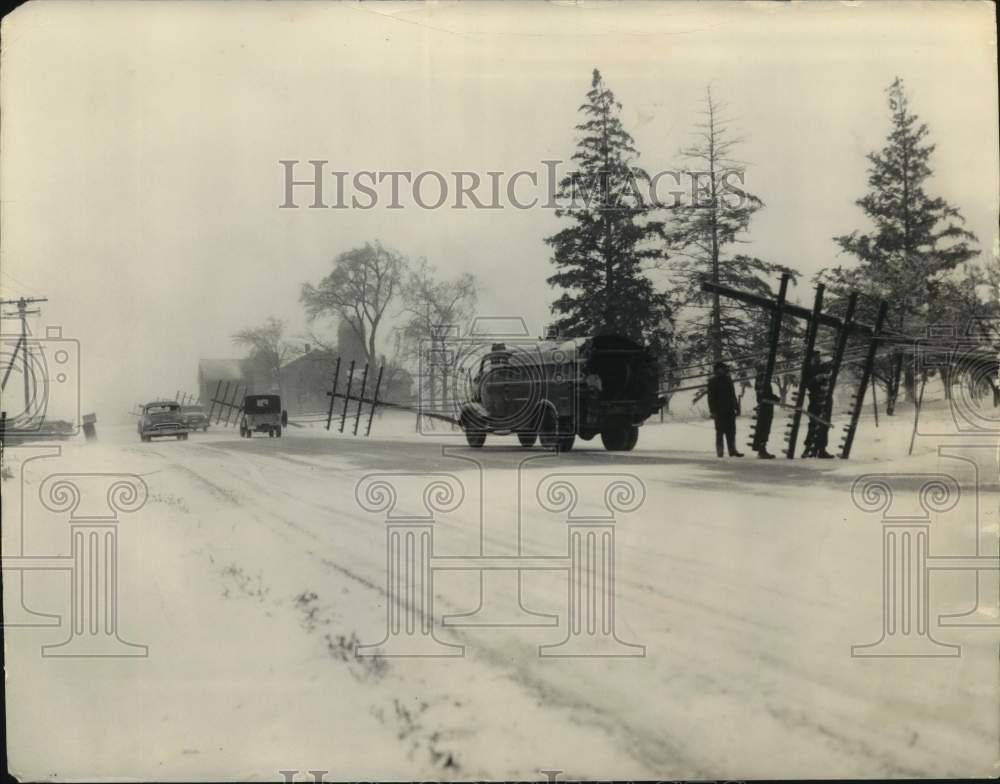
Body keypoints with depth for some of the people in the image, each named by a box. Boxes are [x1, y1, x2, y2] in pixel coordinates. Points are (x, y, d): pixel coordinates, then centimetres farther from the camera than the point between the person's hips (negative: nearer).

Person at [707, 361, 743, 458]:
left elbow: (733, 395, 20)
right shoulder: (713, 381, -3)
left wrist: (736, 407, 16)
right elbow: (711, 397, -7)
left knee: (731, 431, 6)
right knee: (720, 431, -1)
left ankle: (732, 450, 10)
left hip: (730, 410, 6)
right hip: (719, 411, -6)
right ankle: (719, 450, 4)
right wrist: (713, 411, -14)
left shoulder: (728, 379, 14)